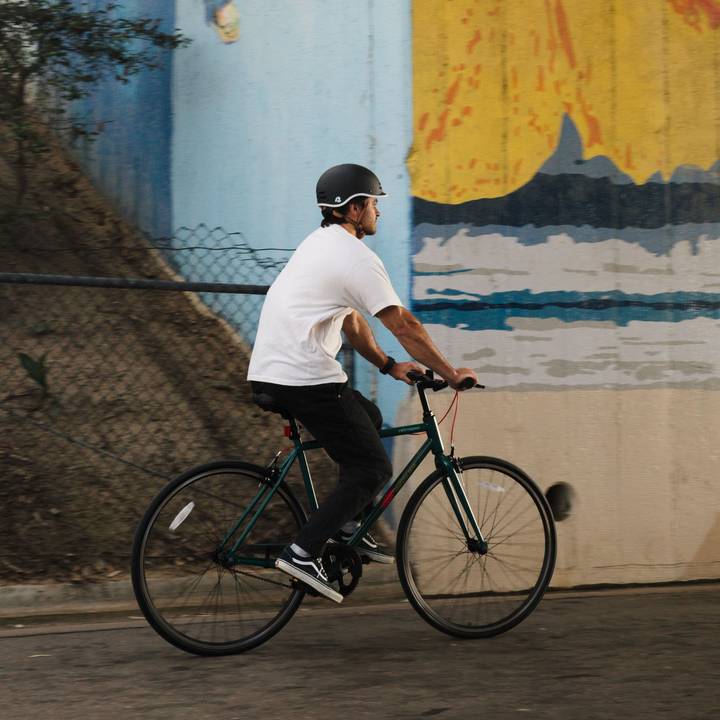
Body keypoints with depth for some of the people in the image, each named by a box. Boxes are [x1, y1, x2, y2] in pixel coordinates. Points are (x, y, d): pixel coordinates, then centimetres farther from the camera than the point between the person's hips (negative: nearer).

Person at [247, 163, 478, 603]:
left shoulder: (319, 244, 21)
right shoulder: (357, 258, -10)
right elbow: (404, 325, -10)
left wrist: (389, 366, 26)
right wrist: (451, 374, -2)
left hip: (266, 374, 10)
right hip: (306, 379, -10)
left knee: (369, 418, 27)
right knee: (374, 468, -3)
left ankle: (346, 526, 22)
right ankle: (303, 553, -13)